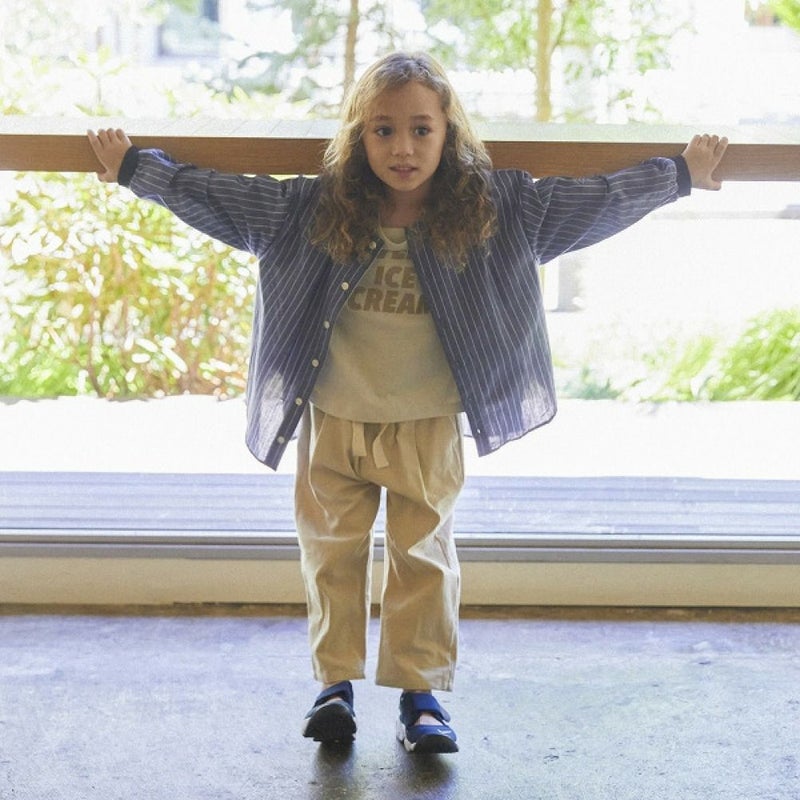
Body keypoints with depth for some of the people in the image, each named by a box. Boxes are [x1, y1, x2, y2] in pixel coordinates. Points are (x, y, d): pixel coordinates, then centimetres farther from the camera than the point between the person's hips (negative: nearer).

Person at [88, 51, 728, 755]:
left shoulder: (492, 209, -11)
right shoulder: (315, 209, -11)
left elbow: (594, 199, -4)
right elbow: (216, 196, -5)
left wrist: (682, 174, 1)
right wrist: (133, 168, -4)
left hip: (429, 424, -1)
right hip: (334, 418, 1)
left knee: (424, 555, 7)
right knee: (333, 552, 11)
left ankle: (422, 691, 19)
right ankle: (336, 683, 26)